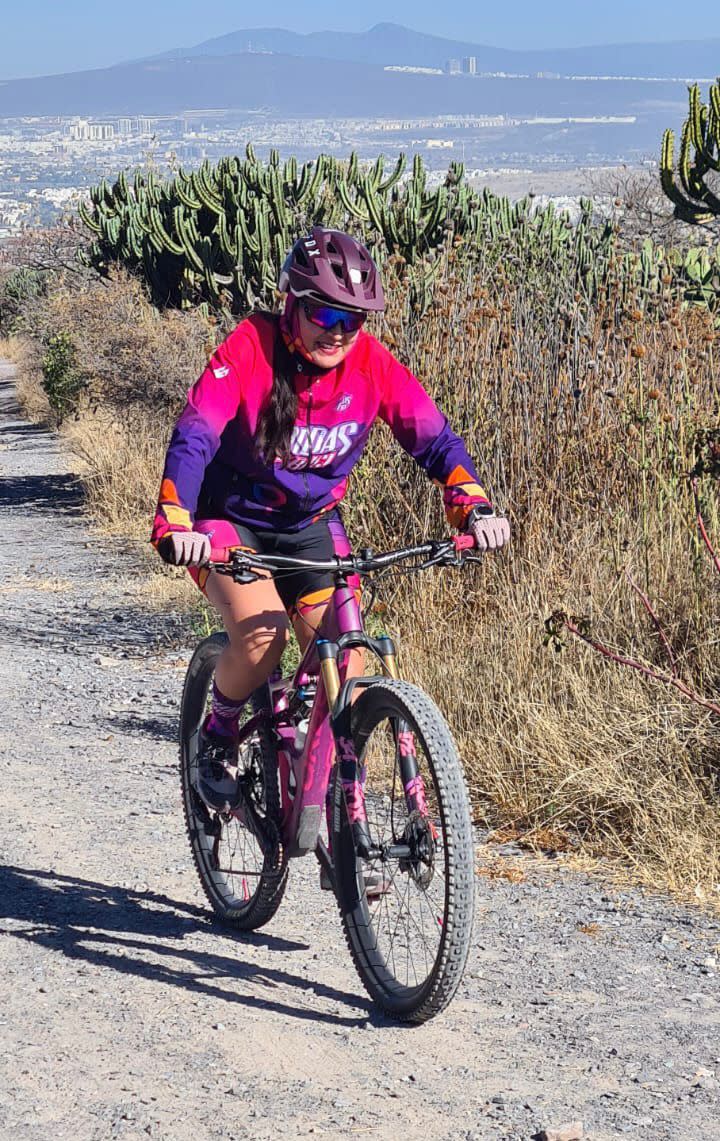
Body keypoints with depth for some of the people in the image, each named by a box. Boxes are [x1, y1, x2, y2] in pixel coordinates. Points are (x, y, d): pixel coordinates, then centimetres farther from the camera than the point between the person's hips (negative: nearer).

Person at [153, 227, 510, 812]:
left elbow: (433, 434, -16)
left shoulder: (370, 361, -16)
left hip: (312, 525, 3)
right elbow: (194, 437, -32)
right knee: (262, 635, -27)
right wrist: (174, 524, -47)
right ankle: (216, 738, 2)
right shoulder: (252, 346, -24)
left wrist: (475, 507, -34)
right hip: (230, 518, -3)